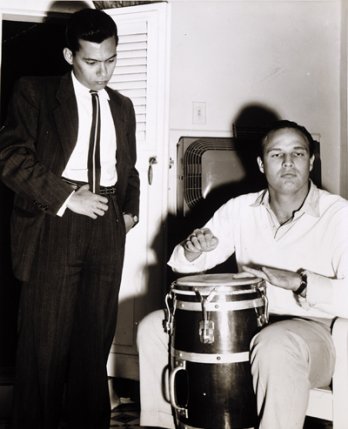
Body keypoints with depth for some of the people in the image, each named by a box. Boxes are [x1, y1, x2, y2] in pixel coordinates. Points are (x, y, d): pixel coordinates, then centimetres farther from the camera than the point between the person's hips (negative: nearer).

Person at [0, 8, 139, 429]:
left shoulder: (122, 106, 20)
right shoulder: (35, 92, 4)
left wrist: (130, 210, 10)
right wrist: (67, 197, -12)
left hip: (107, 225, 4)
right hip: (54, 222, -4)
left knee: (96, 337, 6)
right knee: (46, 339, -2)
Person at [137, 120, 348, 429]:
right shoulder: (240, 209, 4)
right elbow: (185, 265, 8)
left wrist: (299, 282, -33)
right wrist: (193, 250, -15)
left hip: (309, 328, -5)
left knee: (275, 347, -39)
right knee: (154, 327, -1)